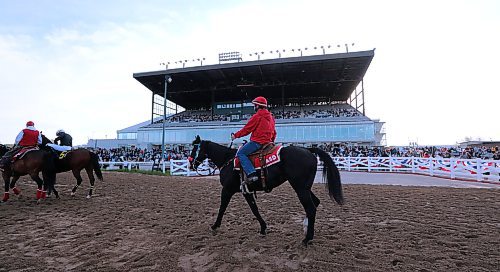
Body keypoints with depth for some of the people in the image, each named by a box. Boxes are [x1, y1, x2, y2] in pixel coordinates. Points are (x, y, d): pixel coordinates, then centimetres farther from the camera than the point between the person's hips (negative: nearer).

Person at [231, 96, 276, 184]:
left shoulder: (257, 116, -10)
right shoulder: (271, 117, 17)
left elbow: (247, 129, -7)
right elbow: (274, 132, 22)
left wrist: (235, 135, 4)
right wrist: (271, 141, 34)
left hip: (257, 142, -10)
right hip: (268, 142, 10)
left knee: (240, 153, -9)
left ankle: (251, 174, -24)